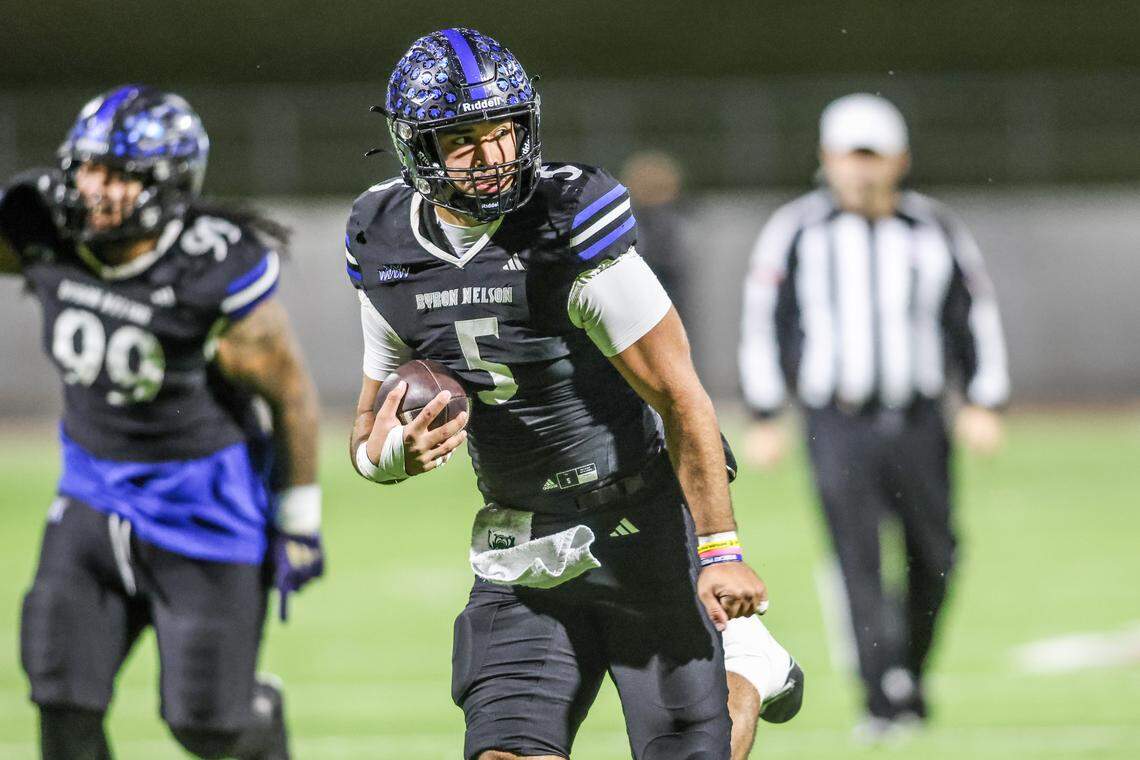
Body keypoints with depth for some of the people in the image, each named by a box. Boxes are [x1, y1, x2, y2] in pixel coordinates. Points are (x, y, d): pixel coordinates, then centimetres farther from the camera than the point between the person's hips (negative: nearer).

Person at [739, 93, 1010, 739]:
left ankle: (911, 679, 27)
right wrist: (765, 417, 2)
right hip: (838, 425, -2)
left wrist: (985, 404, 3)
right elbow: (763, 325, 5)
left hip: (919, 421, 2)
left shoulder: (936, 232, 6)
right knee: (858, 559, -13)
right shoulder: (797, 231, 1)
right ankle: (888, 696, -17)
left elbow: (978, 318, 12)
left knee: (933, 559, 6)